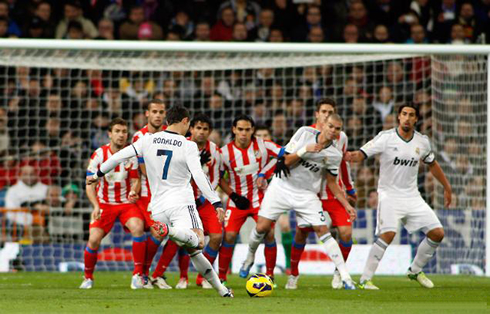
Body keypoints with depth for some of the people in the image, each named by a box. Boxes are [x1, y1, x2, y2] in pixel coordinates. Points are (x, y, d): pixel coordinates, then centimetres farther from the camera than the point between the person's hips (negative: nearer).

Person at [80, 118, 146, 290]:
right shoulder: (99, 155, -8)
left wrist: (133, 191, -23)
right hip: (104, 203, 0)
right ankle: (88, 277, 11)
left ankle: (138, 274, -19)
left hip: (126, 203, 0)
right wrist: (96, 206, -22)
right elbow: (90, 184, -7)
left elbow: (134, 180, 1)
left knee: (137, 227, -29)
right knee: (94, 240, -16)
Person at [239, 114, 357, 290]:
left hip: (306, 194, 1)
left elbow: (332, 183, 8)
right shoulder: (304, 133, -8)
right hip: (282, 187, 0)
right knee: (262, 227, -4)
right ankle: (250, 257, 28)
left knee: (322, 230, -12)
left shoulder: (334, 155, -3)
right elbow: (286, 161, -9)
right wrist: (305, 150, -24)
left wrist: (346, 205, 0)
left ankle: (345, 277, -13)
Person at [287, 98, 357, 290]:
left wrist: (350, 190, 25)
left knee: (345, 233, -12)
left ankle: (339, 272, 10)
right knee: (301, 233, -2)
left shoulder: (341, 137, 6)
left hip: (335, 193, 2)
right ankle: (293, 274, 19)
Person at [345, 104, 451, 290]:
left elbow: (432, 164, 20)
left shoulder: (422, 142, 3)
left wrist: (447, 188, 25)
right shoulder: (385, 138, -11)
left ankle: (415, 271, 21)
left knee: (437, 233, 0)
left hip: (412, 196, 5)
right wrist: (351, 156, -40)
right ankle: (365, 280, -20)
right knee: (388, 234, -27)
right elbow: (361, 154, -17)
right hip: (389, 195, -5)